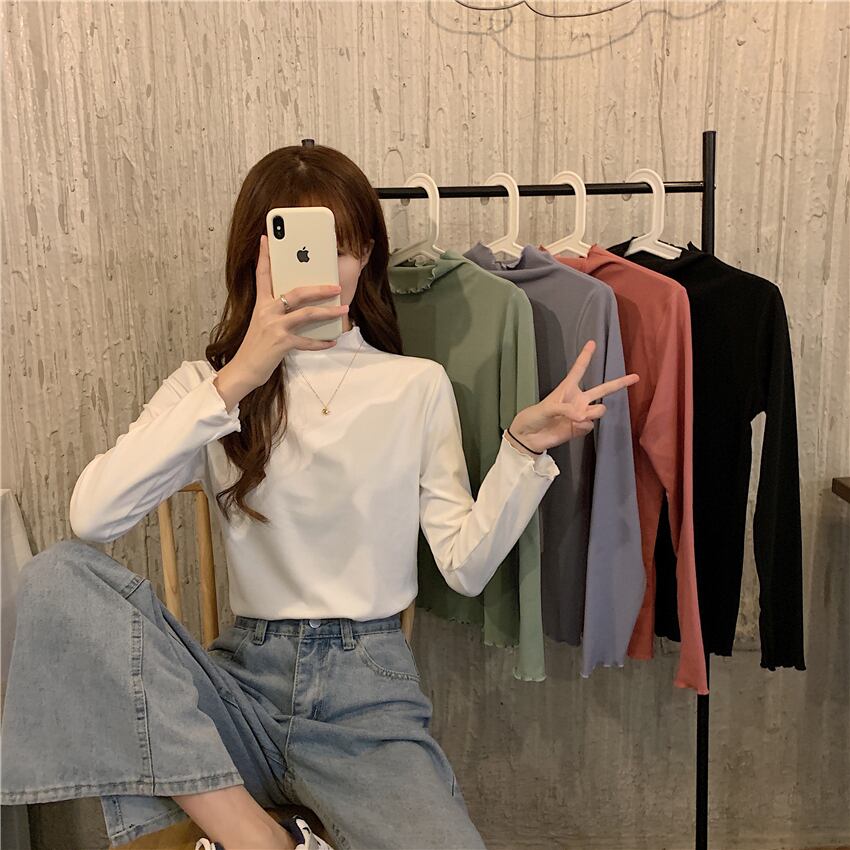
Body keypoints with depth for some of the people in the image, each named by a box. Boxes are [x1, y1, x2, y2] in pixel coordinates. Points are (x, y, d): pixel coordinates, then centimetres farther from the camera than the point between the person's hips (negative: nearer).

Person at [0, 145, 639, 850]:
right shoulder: (210, 381, 6)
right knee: (61, 577, -23)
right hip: (244, 683, 2)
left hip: (369, 695, -1)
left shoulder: (417, 384, 6)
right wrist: (234, 382, -20)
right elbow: (91, 515, -13)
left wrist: (526, 446, -12)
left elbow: (465, 566, 2)